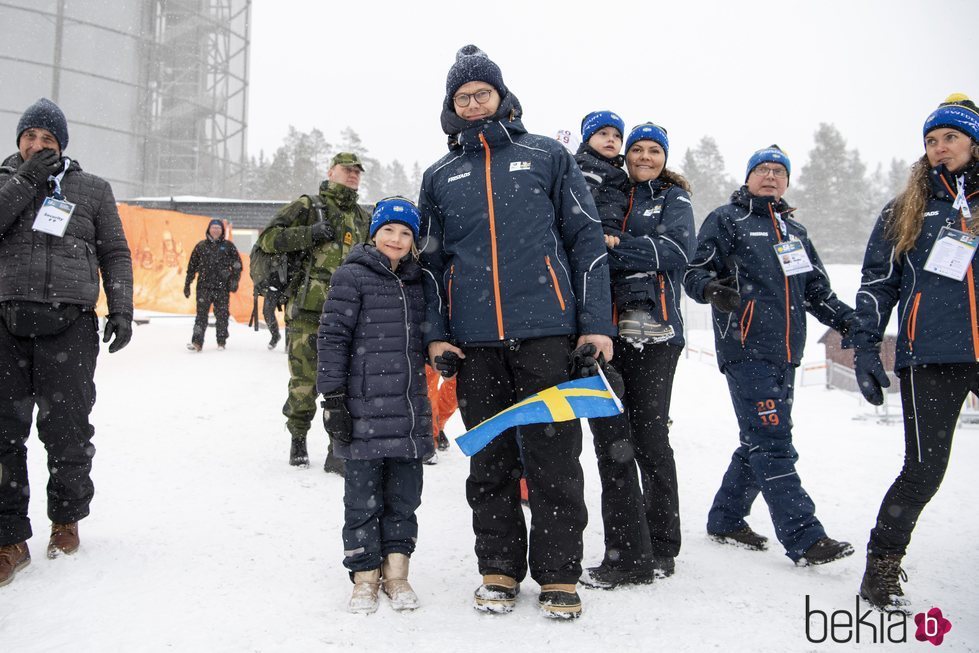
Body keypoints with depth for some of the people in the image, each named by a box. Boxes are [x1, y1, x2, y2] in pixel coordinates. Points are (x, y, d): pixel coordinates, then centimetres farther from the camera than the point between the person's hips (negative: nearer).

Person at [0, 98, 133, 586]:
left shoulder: (92, 189, 11)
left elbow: (115, 253, 12)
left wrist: (121, 310, 3)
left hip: (69, 325, -1)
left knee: (66, 428, 3)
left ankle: (66, 518, 23)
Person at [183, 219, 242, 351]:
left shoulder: (228, 246, 8)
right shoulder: (201, 246, 11)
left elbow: (237, 264, 9)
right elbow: (192, 266, 14)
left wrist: (234, 280, -3)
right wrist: (187, 284, 12)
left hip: (222, 287, 0)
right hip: (204, 287, 0)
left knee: (222, 315, 3)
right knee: (201, 314, -6)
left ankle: (221, 342, 14)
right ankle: (197, 342, -8)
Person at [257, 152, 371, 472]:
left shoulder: (364, 220, 20)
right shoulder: (307, 207, 5)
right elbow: (268, 238, -4)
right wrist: (310, 233, -14)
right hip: (307, 312, -3)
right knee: (304, 383, 3)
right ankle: (298, 440, 25)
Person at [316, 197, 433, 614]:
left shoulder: (416, 281, 13)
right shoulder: (352, 276, -4)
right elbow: (332, 337, -8)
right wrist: (333, 397, -12)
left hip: (410, 410, 6)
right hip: (365, 409, -5)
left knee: (405, 493, 10)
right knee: (364, 497, 3)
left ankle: (396, 571, 23)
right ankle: (365, 575, 17)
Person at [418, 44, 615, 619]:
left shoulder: (547, 155, 7)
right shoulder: (440, 177, 15)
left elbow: (586, 238, 4)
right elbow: (432, 260, 17)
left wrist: (596, 323, -4)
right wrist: (436, 333, 5)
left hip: (546, 331, -2)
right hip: (475, 340, 3)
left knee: (554, 460, 0)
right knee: (490, 463, 9)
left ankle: (559, 576, 12)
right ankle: (500, 570, 21)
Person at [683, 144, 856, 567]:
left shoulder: (795, 231, 23)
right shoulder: (725, 220, 3)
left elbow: (816, 291, 24)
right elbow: (695, 273, -4)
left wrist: (849, 321, 9)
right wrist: (712, 288, -26)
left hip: (785, 353, 7)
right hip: (746, 348, -7)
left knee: (760, 441, 10)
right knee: (772, 444, -11)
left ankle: (726, 520, 23)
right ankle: (804, 539, -11)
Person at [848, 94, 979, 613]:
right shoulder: (905, 211, 10)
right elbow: (877, 283, 10)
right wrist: (864, 350, 2)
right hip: (929, 359, -1)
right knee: (924, 470, -3)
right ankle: (882, 568, 13)